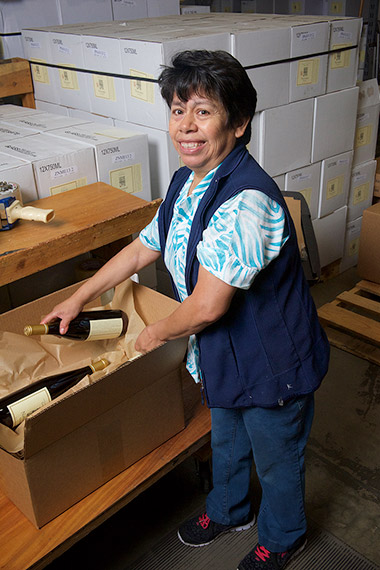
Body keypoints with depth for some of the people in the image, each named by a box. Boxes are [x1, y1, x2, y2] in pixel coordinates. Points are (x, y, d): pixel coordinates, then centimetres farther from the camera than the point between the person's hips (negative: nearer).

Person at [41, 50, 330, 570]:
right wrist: (78, 298, 14)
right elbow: (142, 249, 10)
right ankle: (229, 510, 60)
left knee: (276, 458, 19)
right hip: (223, 354, 8)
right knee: (226, 440, 30)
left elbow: (207, 306, -32)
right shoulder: (186, 183, -3)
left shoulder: (246, 200, -34)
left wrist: (156, 333, -12)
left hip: (272, 361, -8)